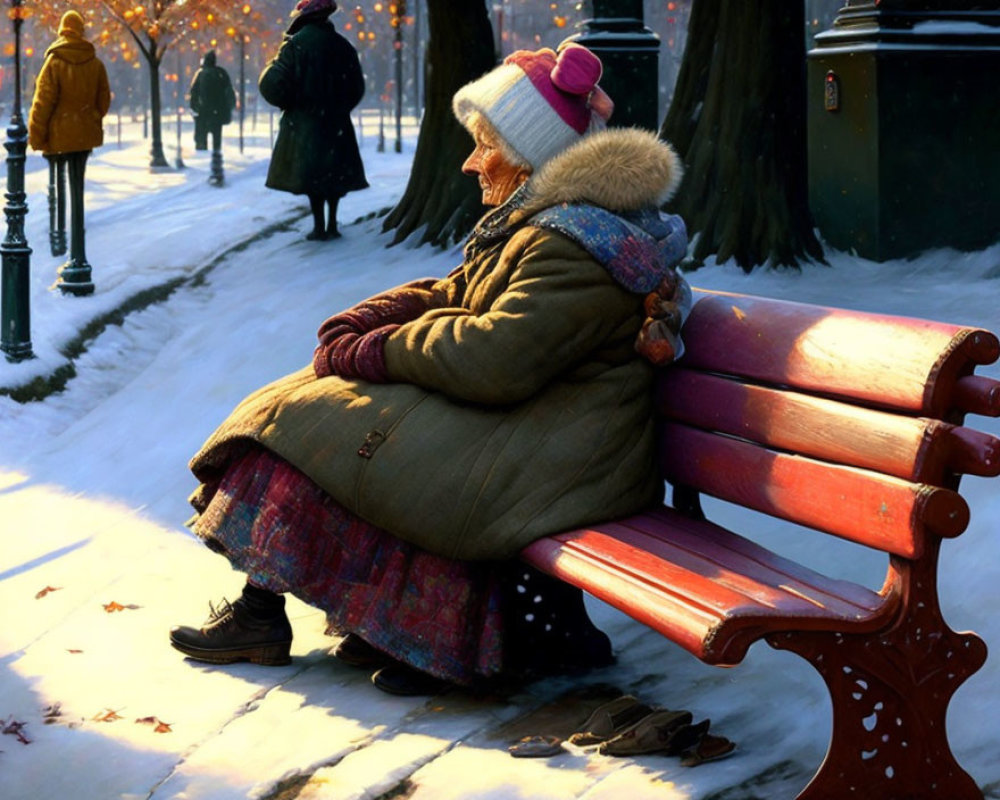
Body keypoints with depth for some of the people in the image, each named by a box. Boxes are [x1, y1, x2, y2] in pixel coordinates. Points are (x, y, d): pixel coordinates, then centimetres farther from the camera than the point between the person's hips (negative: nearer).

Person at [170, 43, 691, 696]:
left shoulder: (576, 243, -21)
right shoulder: (537, 221, 15)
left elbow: (493, 362, -28)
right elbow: (450, 297, 17)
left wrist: (369, 352, -15)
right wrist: (355, 326, -2)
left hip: (536, 468, -11)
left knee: (307, 422, -7)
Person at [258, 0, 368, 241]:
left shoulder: (295, 44, -9)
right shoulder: (342, 45, 4)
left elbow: (274, 85, -13)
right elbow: (356, 88, 8)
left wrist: (286, 104, 6)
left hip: (304, 121, -4)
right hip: (336, 121, 4)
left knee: (311, 174, 0)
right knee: (334, 172, 12)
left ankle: (319, 226, -1)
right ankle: (332, 225, 11)